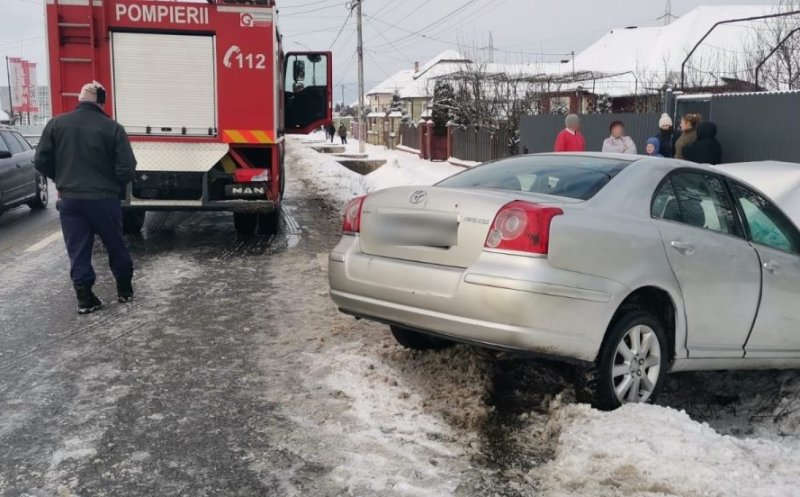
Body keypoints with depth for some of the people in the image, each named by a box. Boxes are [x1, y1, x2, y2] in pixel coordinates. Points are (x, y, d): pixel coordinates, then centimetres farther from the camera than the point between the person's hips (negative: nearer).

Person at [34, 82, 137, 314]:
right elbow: (127, 168, -11)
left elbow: (42, 162, 2)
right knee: (115, 245, 15)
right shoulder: (112, 127, -9)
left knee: (78, 250, 8)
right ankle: (125, 290, 26)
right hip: (104, 198, -1)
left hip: (70, 198, 2)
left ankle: (85, 298, 6)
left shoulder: (56, 124, -1)